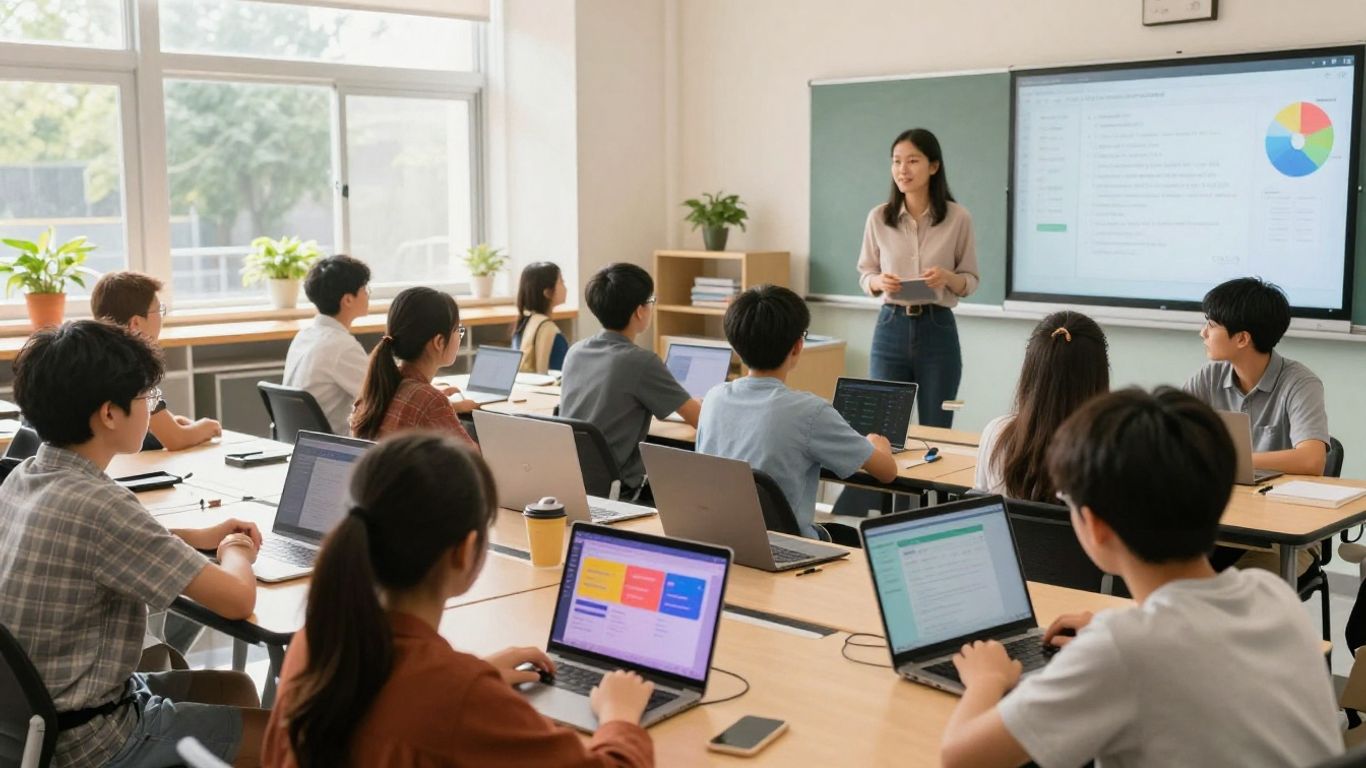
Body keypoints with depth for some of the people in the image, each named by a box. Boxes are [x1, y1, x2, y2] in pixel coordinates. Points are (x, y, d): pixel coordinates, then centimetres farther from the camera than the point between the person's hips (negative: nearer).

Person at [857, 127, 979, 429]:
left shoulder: (958, 217, -3)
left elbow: (971, 281, 4)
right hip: (891, 328, 1)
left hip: (938, 329, -1)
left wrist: (947, 278, -18)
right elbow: (865, 275, 9)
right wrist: (879, 281, -13)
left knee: (936, 429, 5)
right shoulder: (878, 217, 1)